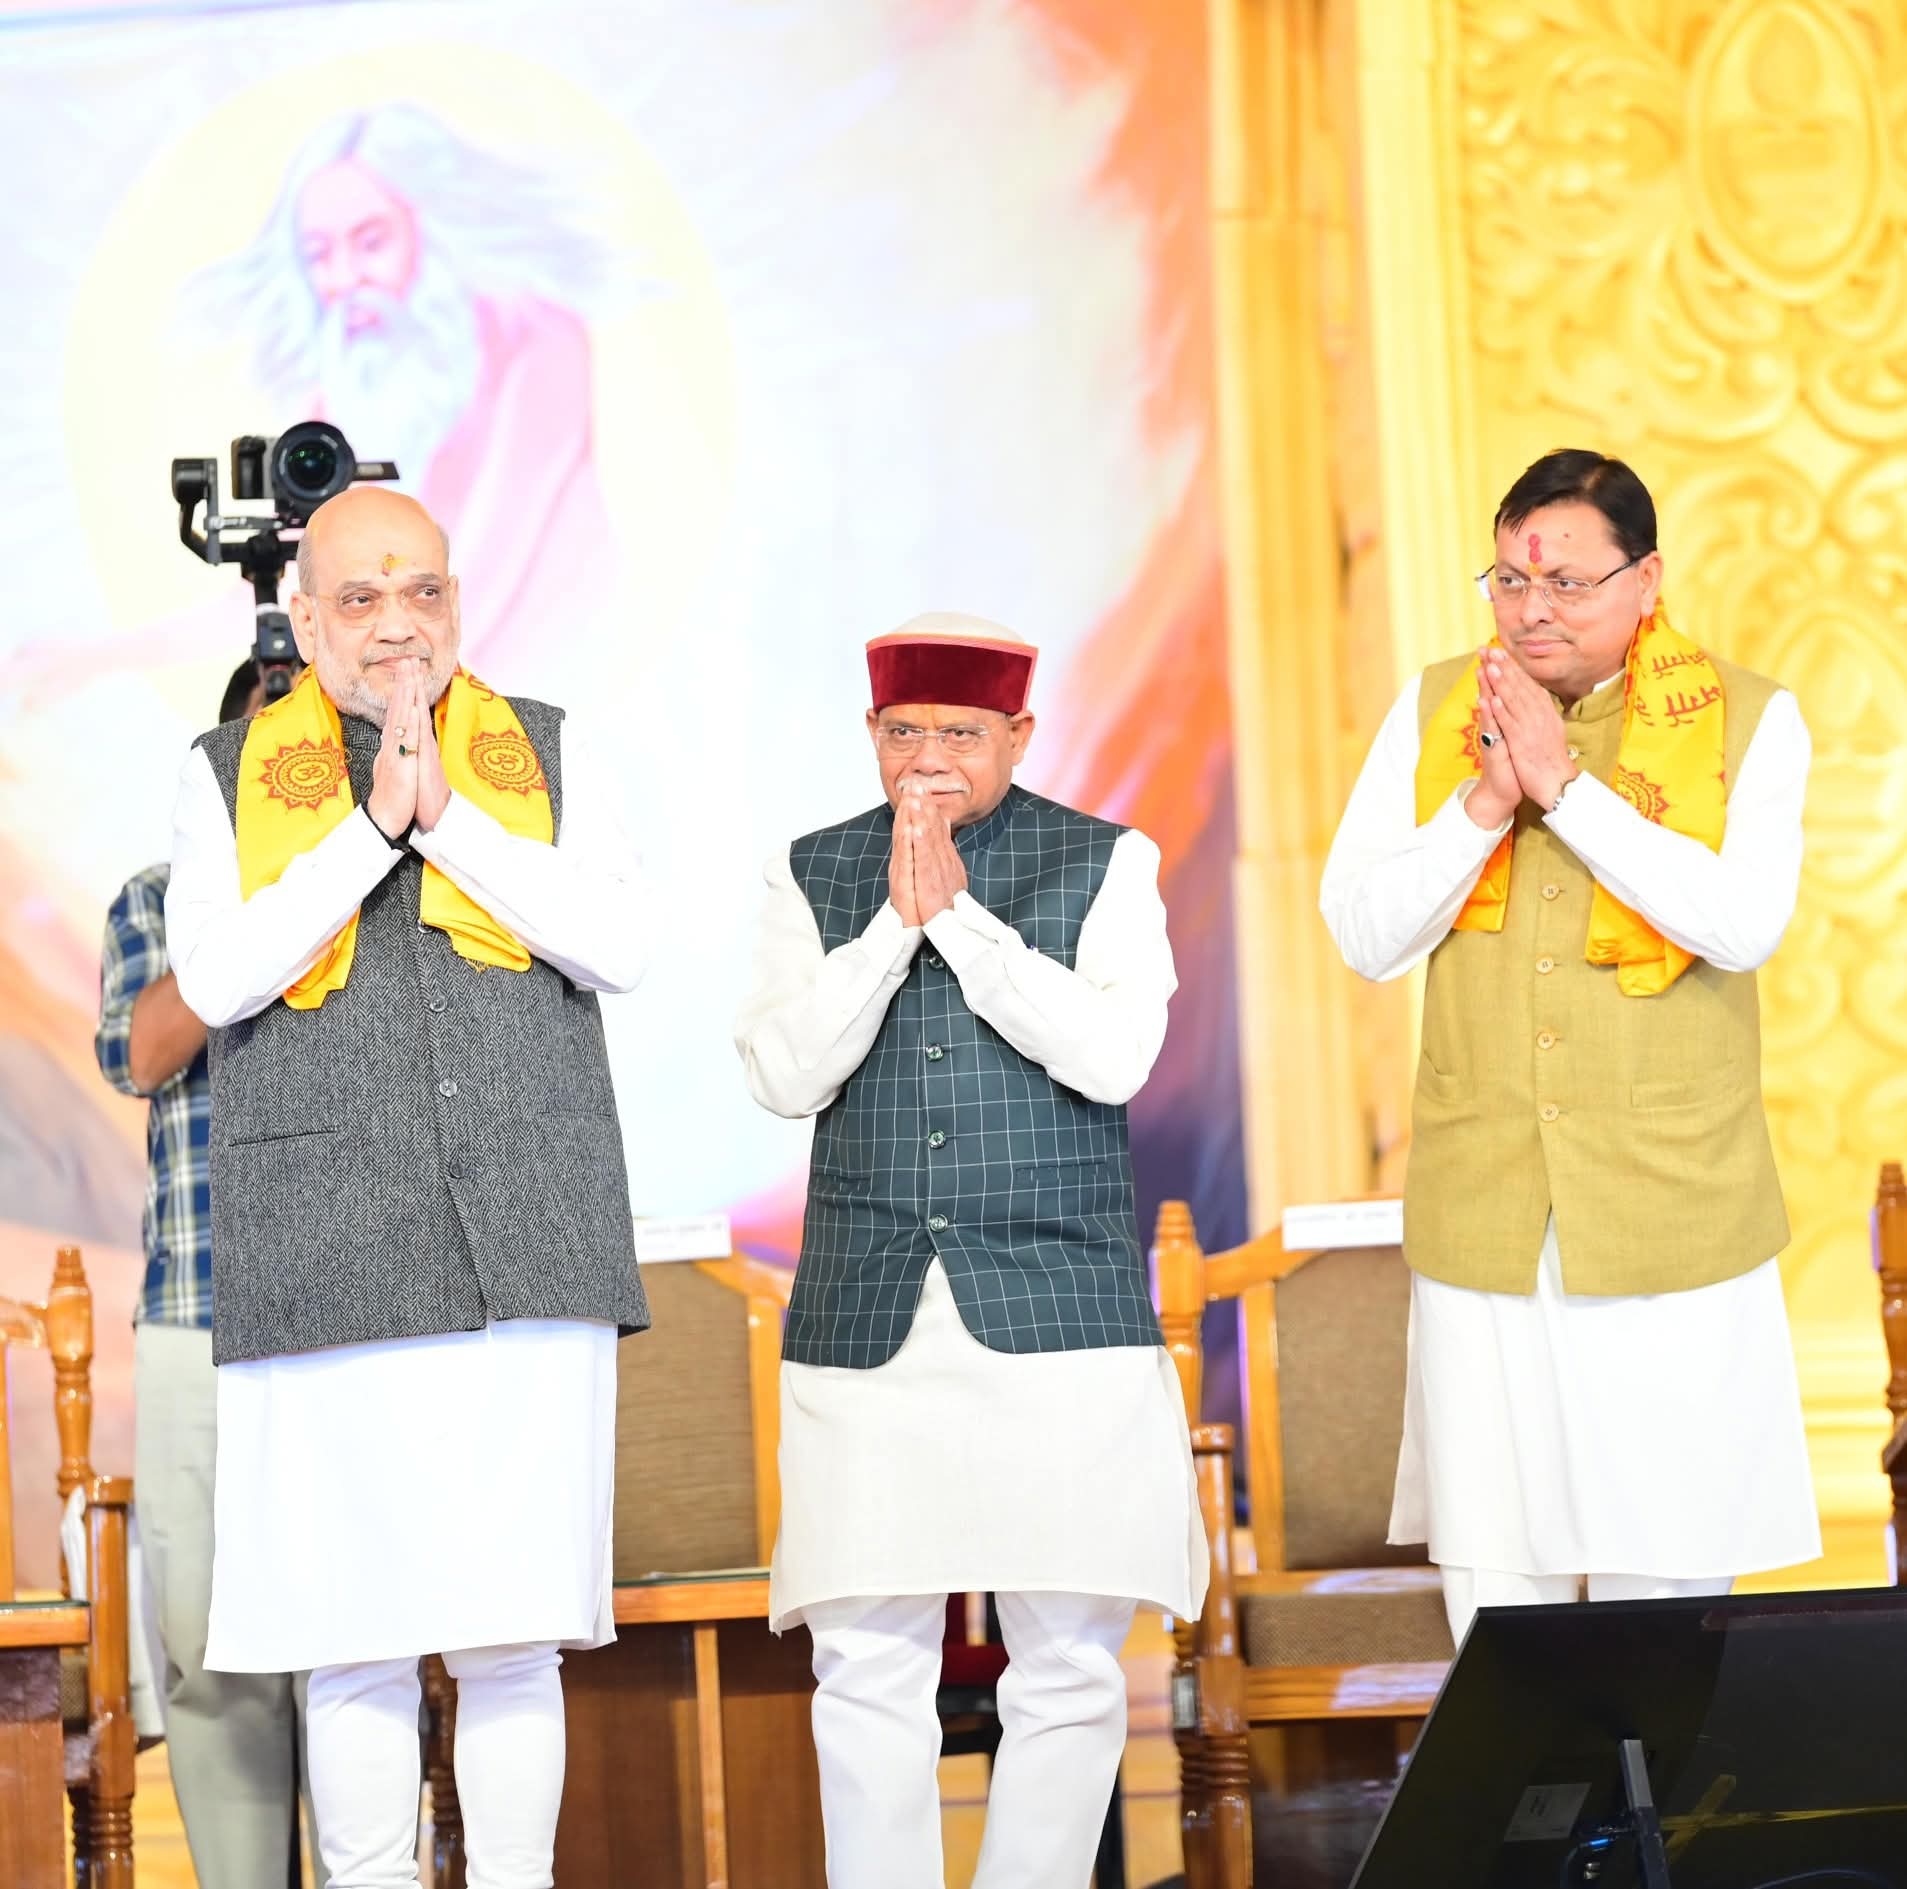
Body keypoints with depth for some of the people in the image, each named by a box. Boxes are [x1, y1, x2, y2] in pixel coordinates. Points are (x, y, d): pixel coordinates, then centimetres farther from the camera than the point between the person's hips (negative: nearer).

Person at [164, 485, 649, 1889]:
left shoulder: (547, 757, 12)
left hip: (525, 1248, 1)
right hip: (330, 1266, 0)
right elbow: (217, 979, -5)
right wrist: (373, 825, -12)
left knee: (511, 1635, -1)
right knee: (356, 1636, -1)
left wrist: (449, 818, -9)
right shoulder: (229, 777, 10)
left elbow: (617, 946, -2)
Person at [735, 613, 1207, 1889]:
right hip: (869, 1318, 1)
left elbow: (1114, 1056, -10)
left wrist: (957, 912, -11)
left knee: (1069, 1661, -1)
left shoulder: (1107, 864, 5)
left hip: (1061, 1307, -1)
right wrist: (894, 920, -10)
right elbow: (786, 1076, -1)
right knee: (869, 1664, -2)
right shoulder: (813, 876, 10)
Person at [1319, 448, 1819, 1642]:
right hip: (1485, 1217, 2)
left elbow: (1745, 923, -16)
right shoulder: (1434, 713, 7)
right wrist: (1483, 803, -12)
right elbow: (1365, 935, 1)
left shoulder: (1748, 723, -1)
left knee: (1667, 1572, 2)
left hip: (1673, 1223, -2)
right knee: (1494, 1567, 5)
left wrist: (1565, 785, -16)